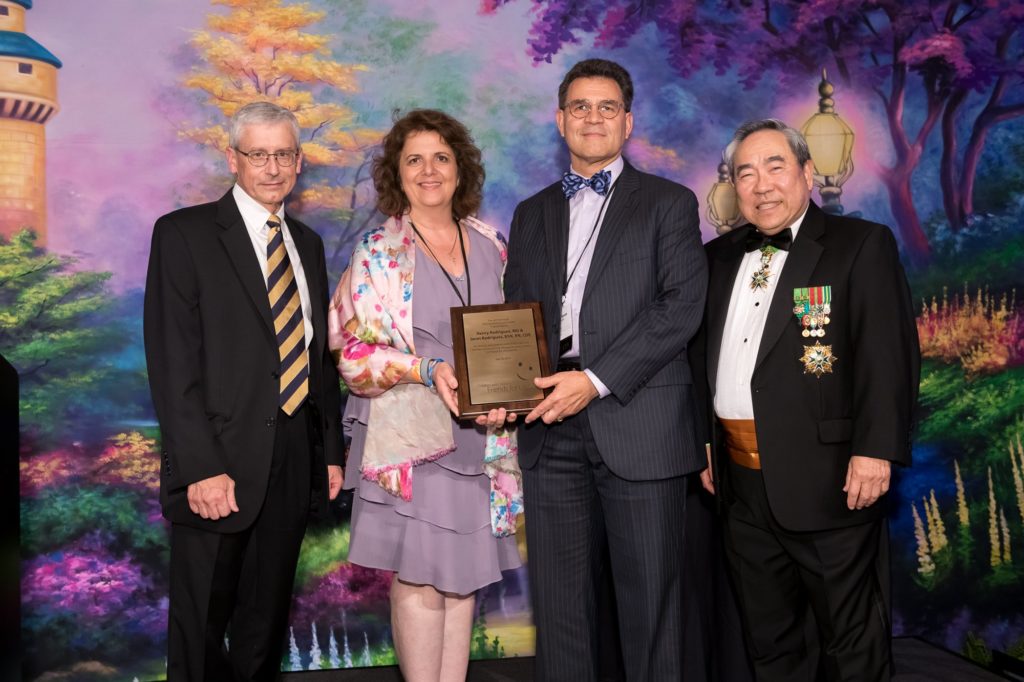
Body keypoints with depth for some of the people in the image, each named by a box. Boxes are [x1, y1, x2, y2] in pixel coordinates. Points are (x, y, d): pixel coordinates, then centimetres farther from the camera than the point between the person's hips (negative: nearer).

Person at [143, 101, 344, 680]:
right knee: (201, 625, 8)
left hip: (295, 463, 5)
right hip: (221, 462, -5)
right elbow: (172, 360, -12)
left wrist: (331, 451, 11)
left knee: (267, 619, 16)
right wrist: (201, 469, -18)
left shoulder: (308, 244, 14)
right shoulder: (185, 234, -5)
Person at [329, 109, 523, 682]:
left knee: (465, 576, 10)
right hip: (411, 438, -4)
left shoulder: (490, 245, 9)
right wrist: (426, 370, -21)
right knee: (419, 580, 0)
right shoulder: (378, 251, -2)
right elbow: (354, 354, -7)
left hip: (482, 438, 4)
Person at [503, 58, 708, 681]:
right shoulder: (532, 215, 20)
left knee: (650, 600, 2)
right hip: (552, 428, 4)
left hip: (638, 424, -3)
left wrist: (596, 380, -15)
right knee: (561, 599, 8)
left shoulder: (669, 203, 6)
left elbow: (682, 305, -7)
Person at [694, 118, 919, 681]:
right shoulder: (720, 257, 14)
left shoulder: (862, 245, -3)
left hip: (826, 479, -5)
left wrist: (876, 449, -18)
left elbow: (889, 354, -10)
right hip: (742, 484, 6)